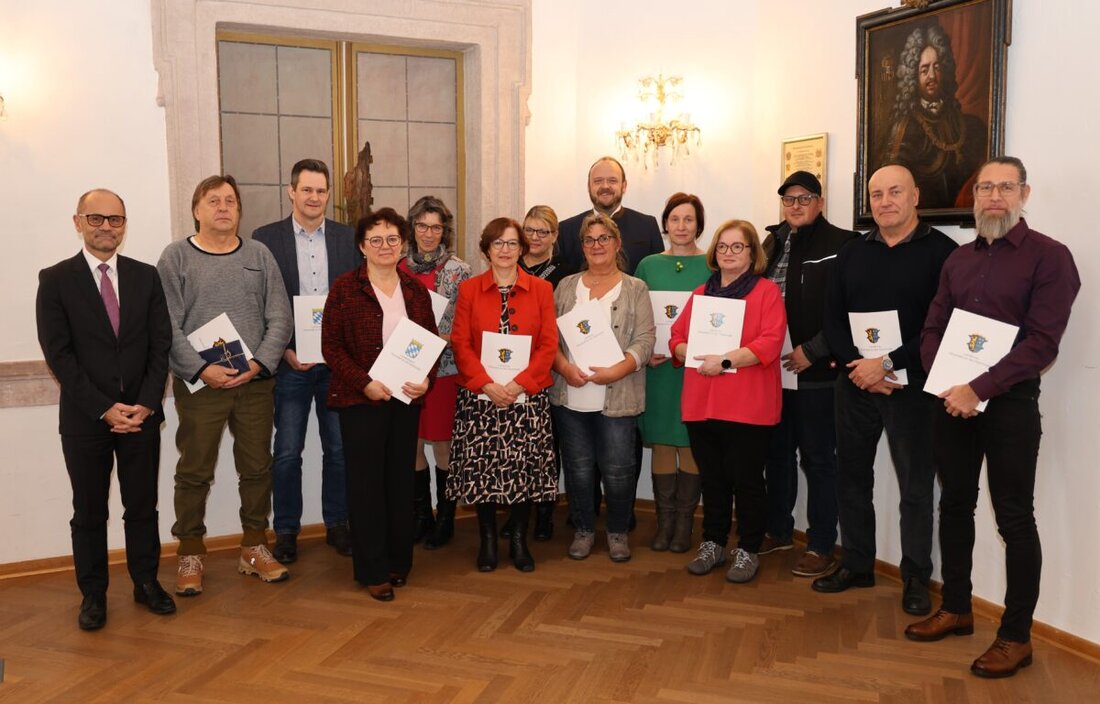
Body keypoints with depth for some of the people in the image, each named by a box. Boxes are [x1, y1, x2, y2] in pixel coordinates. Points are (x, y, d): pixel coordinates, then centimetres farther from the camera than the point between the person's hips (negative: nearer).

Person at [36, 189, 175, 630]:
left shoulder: (146, 277, 6)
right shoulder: (55, 280, -1)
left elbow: (160, 344, 3)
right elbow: (58, 354, -7)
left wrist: (146, 404, -9)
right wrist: (105, 408, -14)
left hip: (141, 413, 2)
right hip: (85, 418, -2)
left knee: (143, 506, 10)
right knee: (89, 512, 9)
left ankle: (146, 584, 25)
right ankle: (93, 595, 22)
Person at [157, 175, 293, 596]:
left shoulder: (259, 255, 8)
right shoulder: (176, 257, 1)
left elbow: (280, 318, 3)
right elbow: (167, 326, -5)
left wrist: (259, 363, -11)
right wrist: (201, 370, -16)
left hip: (255, 382, 3)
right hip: (199, 383, -2)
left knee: (256, 468, 10)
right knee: (194, 472, 4)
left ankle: (254, 549, 24)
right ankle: (190, 556, 19)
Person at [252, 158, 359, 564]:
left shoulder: (349, 238, 5)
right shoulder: (266, 238, -1)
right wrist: (284, 350, -10)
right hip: (289, 361, -2)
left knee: (339, 448, 10)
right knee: (287, 452, 5)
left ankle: (337, 524, 24)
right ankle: (286, 531, 19)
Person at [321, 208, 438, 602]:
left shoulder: (415, 289, 8)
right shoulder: (345, 288, -4)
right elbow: (331, 346, -6)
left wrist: (426, 378, -7)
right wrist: (365, 383, -17)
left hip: (407, 398, 4)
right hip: (361, 399, -4)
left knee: (401, 479, 10)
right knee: (366, 481, 2)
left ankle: (398, 561, 24)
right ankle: (372, 570, 12)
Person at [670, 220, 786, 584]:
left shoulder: (767, 291, -1)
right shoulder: (700, 293, 16)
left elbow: (770, 343, -13)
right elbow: (677, 337, 12)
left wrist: (725, 360, -20)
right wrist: (692, 356, -9)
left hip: (748, 407, -5)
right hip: (701, 404, 5)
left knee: (746, 480, 4)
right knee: (712, 479, 14)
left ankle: (748, 551, 18)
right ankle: (713, 544, 28)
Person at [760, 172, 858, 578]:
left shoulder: (841, 245, -8)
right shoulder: (772, 243, 13)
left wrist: (812, 351, -16)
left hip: (816, 372, -6)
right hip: (773, 369, 7)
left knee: (818, 458, 4)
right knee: (777, 453, 16)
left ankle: (822, 547, 15)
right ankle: (778, 531, 32)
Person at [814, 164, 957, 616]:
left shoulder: (941, 252, -5)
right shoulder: (852, 254, 9)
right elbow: (833, 320, 6)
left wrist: (887, 364, -18)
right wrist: (858, 366, -9)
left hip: (912, 386, -4)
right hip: (855, 384, 5)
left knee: (916, 485, 4)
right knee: (851, 476, 11)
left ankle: (916, 577, 19)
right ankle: (857, 565, 26)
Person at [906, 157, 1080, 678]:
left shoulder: (1049, 257, -7)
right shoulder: (958, 259, 12)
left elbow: (1041, 342, -15)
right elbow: (932, 330, 9)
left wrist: (979, 390, -21)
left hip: (1009, 402, -5)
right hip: (952, 400, 6)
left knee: (1014, 518, 2)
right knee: (955, 504, 13)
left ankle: (1016, 635, 13)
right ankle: (956, 608, 29)